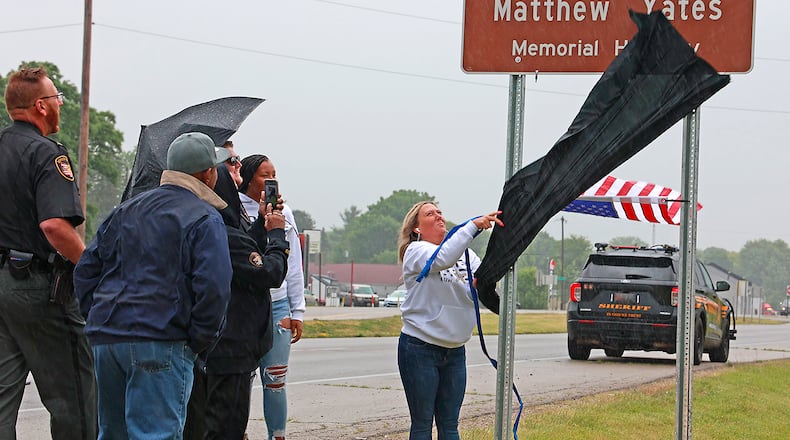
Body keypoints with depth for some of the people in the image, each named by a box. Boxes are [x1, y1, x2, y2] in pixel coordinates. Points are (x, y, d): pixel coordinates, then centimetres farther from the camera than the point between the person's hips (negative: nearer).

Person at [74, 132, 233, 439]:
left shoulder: (126, 210, 19)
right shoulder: (206, 220, -4)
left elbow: (86, 269, 18)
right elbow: (213, 287, -15)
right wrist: (201, 341, -4)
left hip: (105, 340, 7)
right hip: (161, 344, -7)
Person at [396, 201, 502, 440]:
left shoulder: (464, 253, 12)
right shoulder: (416, 251, -7)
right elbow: (442, 259, -28)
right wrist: (473, 225, -35)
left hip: (455, 351, 6)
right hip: (420, 348, -5)